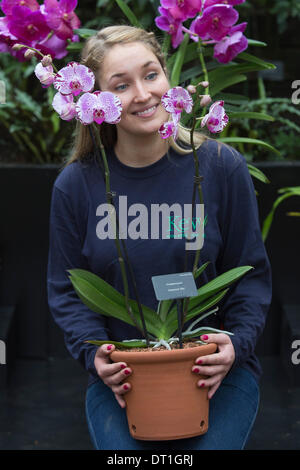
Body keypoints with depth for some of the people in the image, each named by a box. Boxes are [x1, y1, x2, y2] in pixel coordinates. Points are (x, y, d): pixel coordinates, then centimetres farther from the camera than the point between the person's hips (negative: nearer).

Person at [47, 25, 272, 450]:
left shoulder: (221, 167, -3)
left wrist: (237, 343, -13)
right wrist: (96, 356, -10)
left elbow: (251, 274, 3)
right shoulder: (77, 184, -2)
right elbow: (67, 290, 6)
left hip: (215, 369, 0)